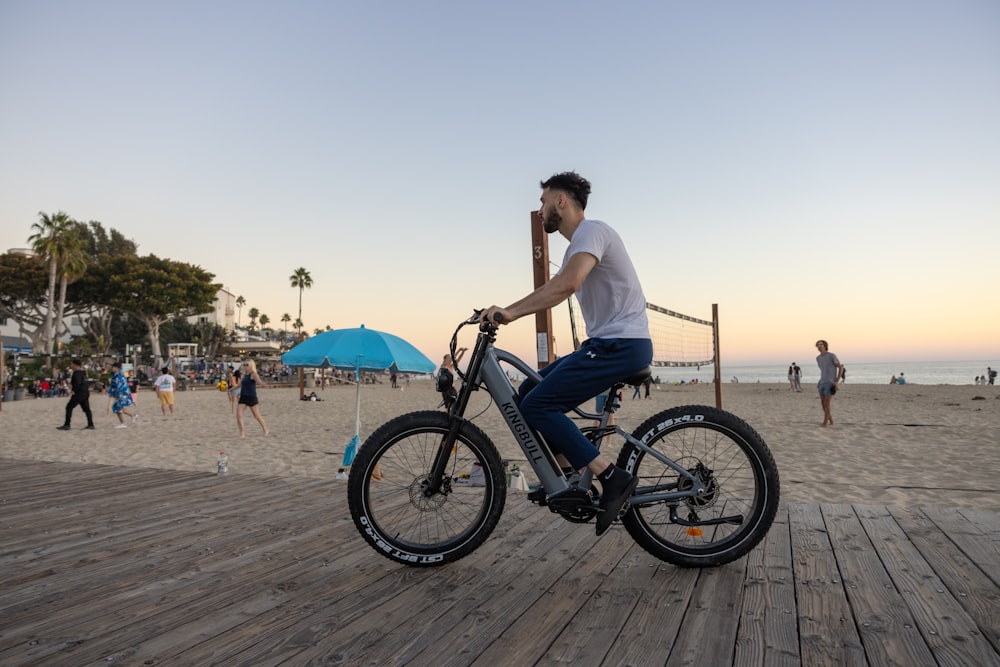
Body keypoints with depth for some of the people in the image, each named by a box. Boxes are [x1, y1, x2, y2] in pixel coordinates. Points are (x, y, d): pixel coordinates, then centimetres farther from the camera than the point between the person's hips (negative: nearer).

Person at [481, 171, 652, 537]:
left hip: (622, 344, -10)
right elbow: (560, 286, 18)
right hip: (606, 343, 10)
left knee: (537, 405, -16)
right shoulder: (578, 243, 24)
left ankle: (613, 478, -14)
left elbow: (567, 284, -29)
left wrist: (512, 311, -33)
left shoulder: (591, 230, -11)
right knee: (529, 391, 8)